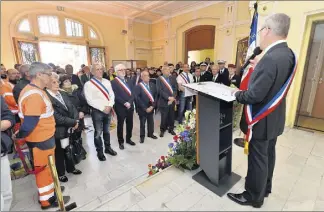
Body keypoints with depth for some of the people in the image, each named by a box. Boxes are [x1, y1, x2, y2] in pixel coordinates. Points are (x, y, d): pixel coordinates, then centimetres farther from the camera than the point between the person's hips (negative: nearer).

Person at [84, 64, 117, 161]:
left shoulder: (107, 82, 7)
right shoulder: (88, 84, -8)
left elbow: (112, 95, 4)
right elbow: (90, 100, -14)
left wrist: (109, 106, -12)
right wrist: (103, 108, -17)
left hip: (108, 110, 4)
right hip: (97, 111, -4)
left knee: (107, 131, 18)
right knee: (98, 132, 7)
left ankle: (108, 148, 35)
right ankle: (99, 151, 25)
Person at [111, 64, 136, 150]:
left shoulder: (129, 81, 12)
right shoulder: (113, 82, -6)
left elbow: (132, 93, 3)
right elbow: (116, 96, -14)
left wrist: (129, 102, -12)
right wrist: (124, 103, -19)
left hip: (130, 106, 5)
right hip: (120, 107, -5)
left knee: (130, 124, 15)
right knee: (120, 125, 9)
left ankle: (128, 139, 34)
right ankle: (121, 142, 26)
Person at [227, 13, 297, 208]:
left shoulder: (271, 58, -27)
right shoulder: (288, 54, 4)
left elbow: (254, 95, -28)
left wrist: (237, 94, -10)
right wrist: (256, 67, 5)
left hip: (262, 119, -9)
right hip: (274, 117, 9)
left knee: (257, 159, 7)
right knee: (268, 155, 23)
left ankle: (254, 197, 28)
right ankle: (265, 188, 45)